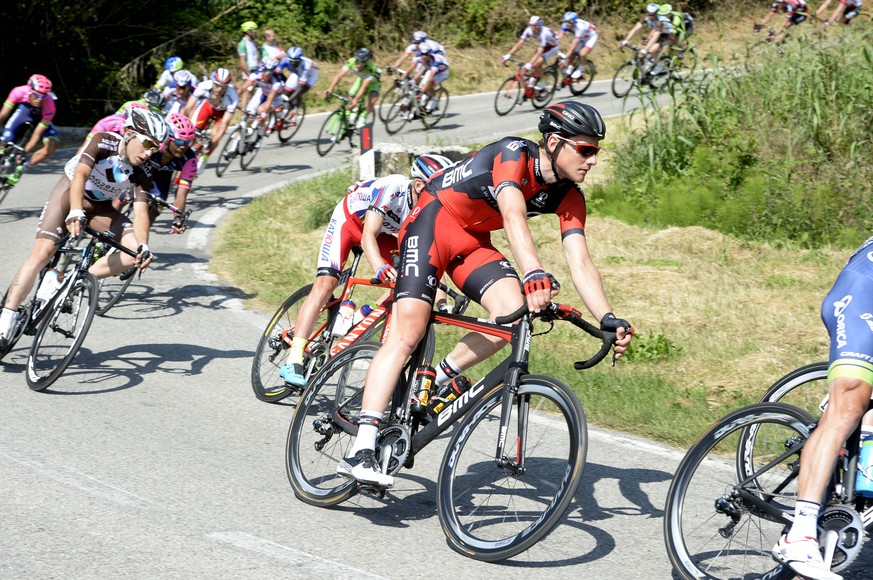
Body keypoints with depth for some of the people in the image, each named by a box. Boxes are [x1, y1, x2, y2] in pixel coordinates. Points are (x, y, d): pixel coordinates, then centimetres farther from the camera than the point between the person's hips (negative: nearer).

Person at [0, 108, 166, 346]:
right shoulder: (104, 142, -25)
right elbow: (80, 176, -37)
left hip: (100, 207, 4)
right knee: (42, 252, -22)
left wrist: (143, 247, -42)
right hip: (69, 192, -4)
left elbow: (141, 212, -24)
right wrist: (75, 212, -53)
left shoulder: (141, 174, -16)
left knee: (135, 250, -19)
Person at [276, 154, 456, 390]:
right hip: (348, 220, -6)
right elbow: (368, 237, -41)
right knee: (325, 284, -20)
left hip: (382, 231, 6)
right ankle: (293, 360, -25)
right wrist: (381, 268, -60)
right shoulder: (392, 188, -38)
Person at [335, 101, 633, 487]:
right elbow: (514, 218, -41)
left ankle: (434, 381, 0)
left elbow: (581, 263, -10)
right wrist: (535, 276, -57)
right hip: (433, 220, -7)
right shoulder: (513, 154, -25)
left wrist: (609, 320, -25)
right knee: (407, 332, -21)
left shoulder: (568, 197, -5)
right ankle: (361, 451, -27)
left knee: (514, 312, -21)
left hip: (474, 240, 7)